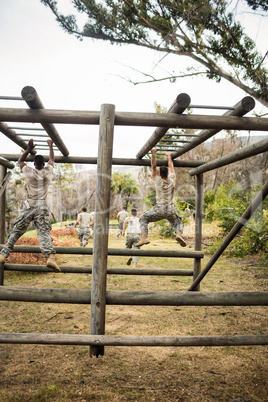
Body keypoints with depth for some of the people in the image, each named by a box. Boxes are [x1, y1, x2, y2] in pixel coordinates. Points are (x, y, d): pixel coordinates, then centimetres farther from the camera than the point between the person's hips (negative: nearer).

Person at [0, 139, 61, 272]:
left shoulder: (29, 172, 5)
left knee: (16, 231, 8)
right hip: (42, 207, 0)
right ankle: (50, 257, -27)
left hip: (28, 206, 1)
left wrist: (29, 149, 27)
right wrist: (50, 146, 39)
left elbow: (20, 161, 25)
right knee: (44, 233, -10)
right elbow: (51, 159, 27)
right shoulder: (47, 172, 7)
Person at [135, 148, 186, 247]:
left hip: (159, 209, -2)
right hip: (171, 210, 3)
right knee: (178, 223, 24)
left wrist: (153, 154, 7)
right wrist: (169, 156, 34)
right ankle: (179, 234, -10)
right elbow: (171, 167, 20)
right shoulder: (172, 180, 4)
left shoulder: (158, 180, -3)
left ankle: (144, 237, -7)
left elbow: (153, 166, 2)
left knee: (143, 218, 13)